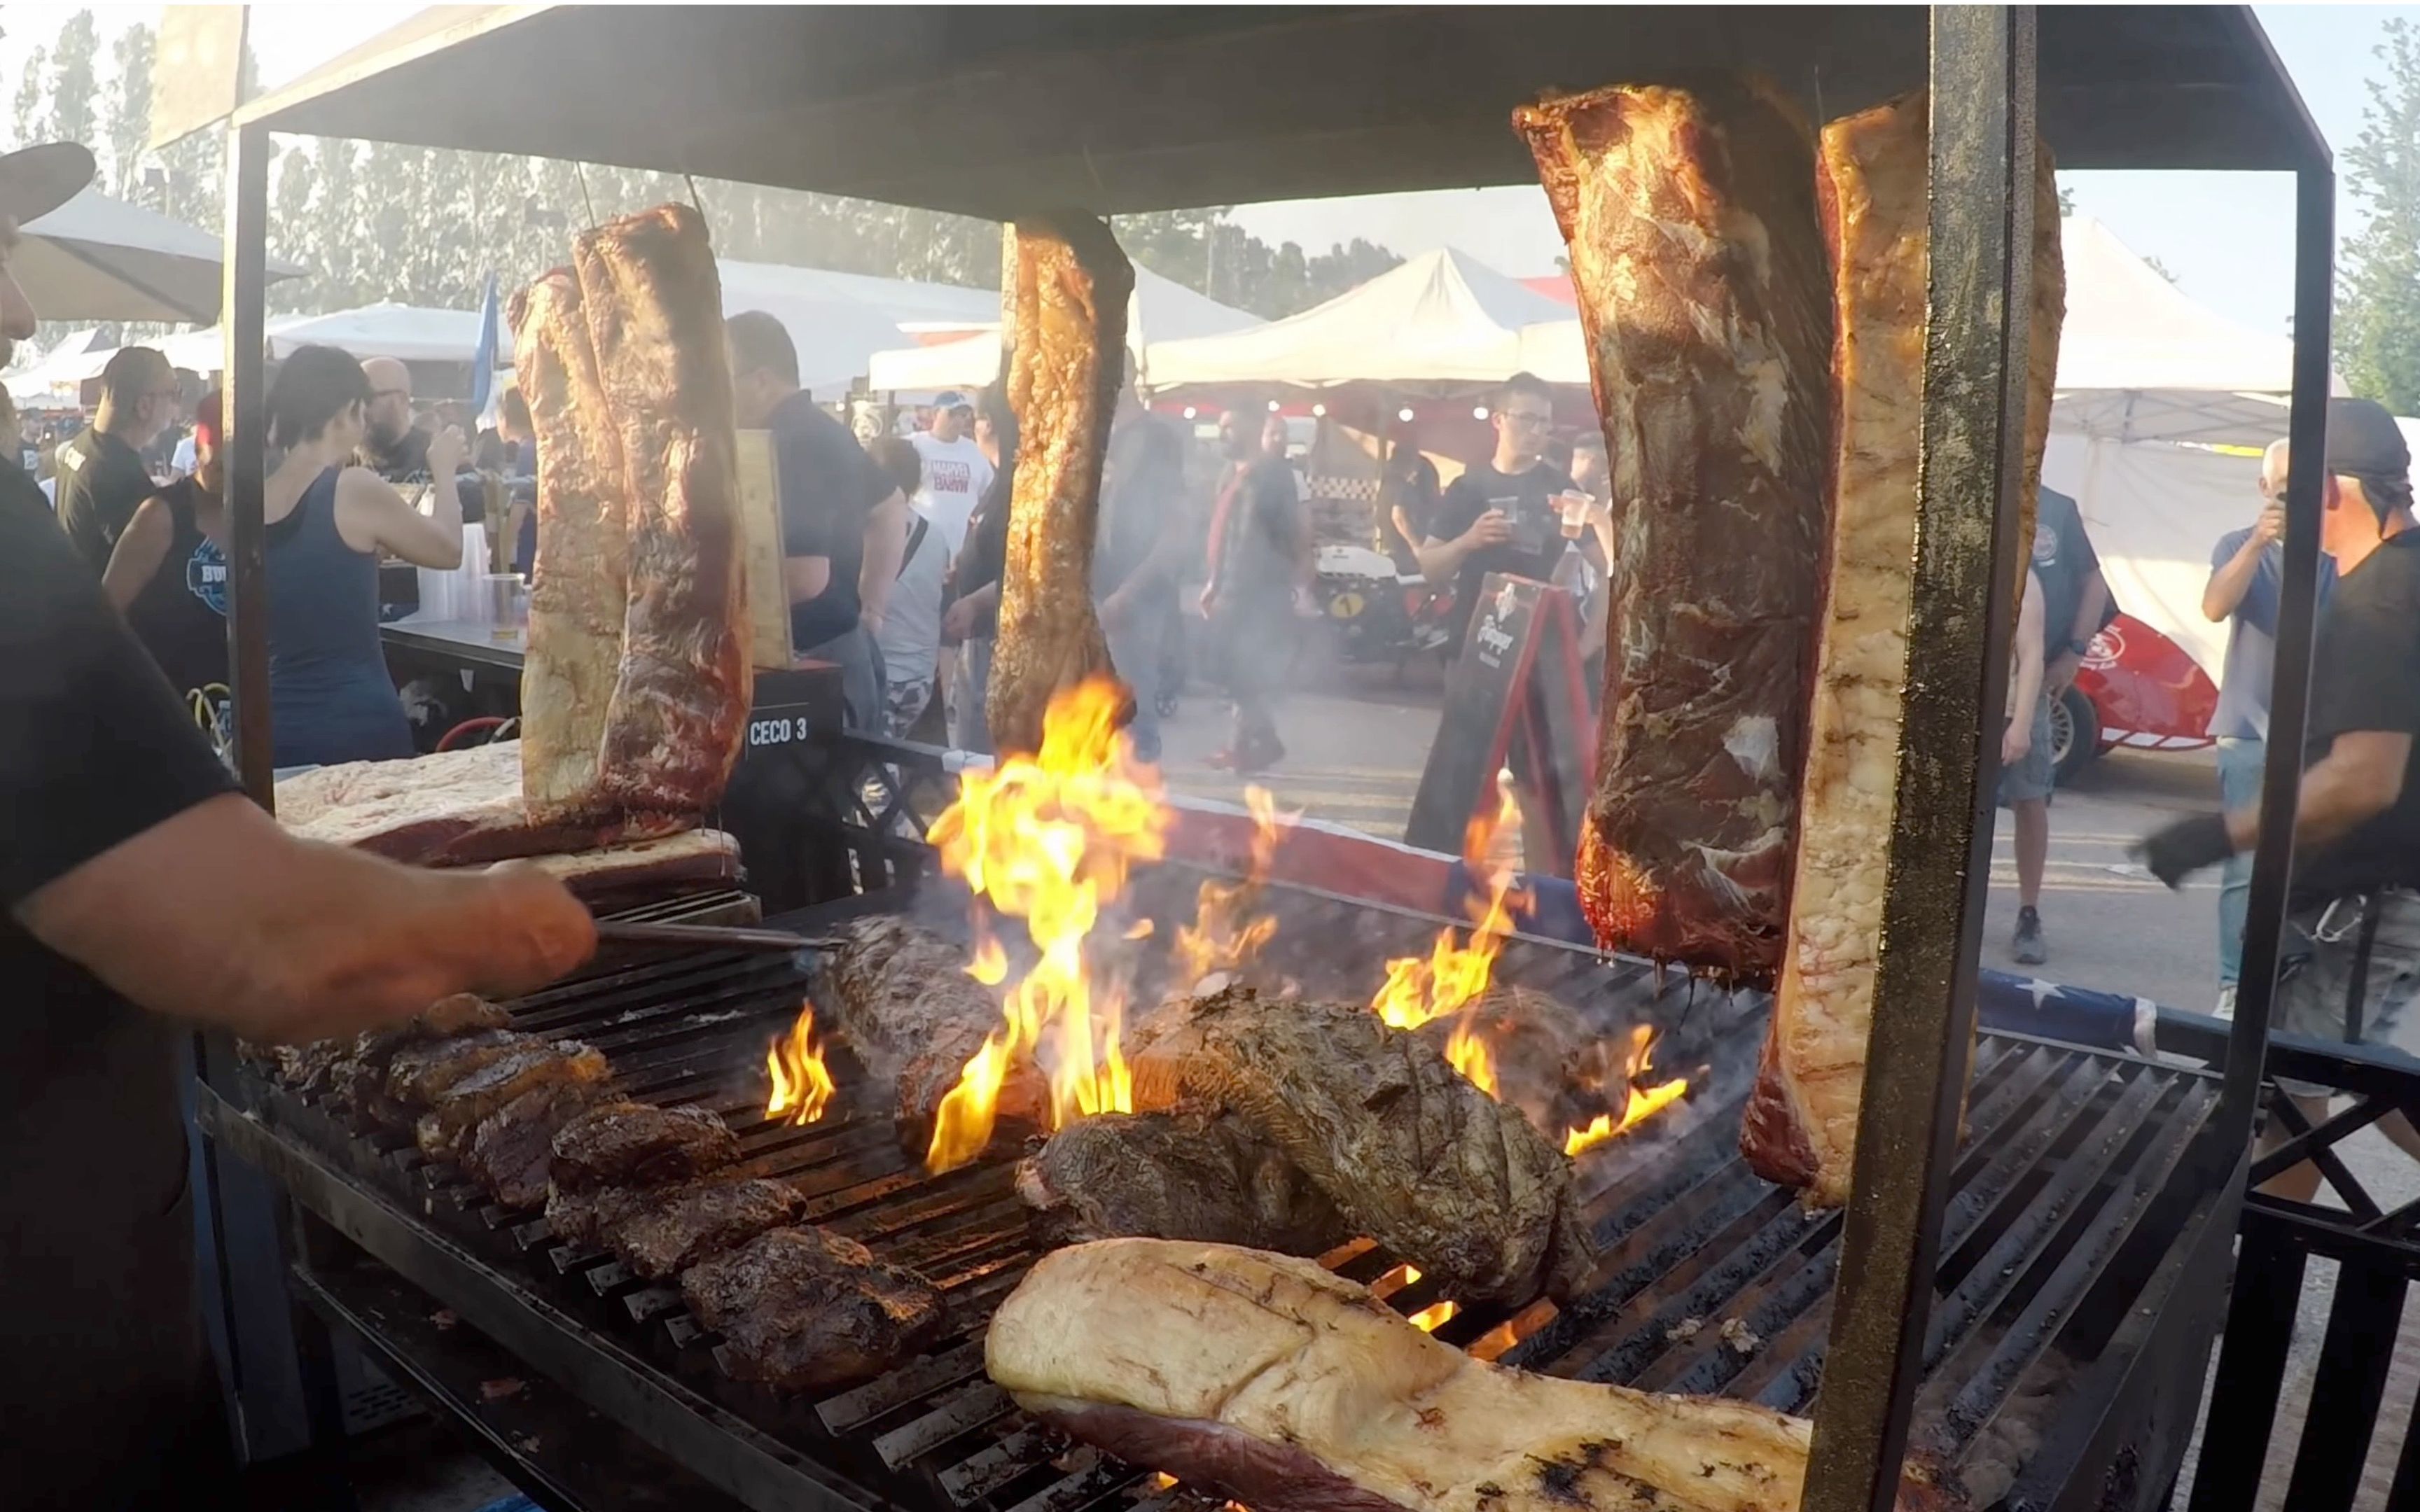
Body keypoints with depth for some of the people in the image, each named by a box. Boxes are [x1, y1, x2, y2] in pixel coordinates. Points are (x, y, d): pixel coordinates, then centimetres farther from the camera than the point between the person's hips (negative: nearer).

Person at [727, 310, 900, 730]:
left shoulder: (790, 446, -18)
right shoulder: (823, 430, 13)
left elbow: (807, 577, -27)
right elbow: (893, 507, 27)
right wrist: (872, 605, 22)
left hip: (817, 658, -10)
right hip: (845, 647, 10)